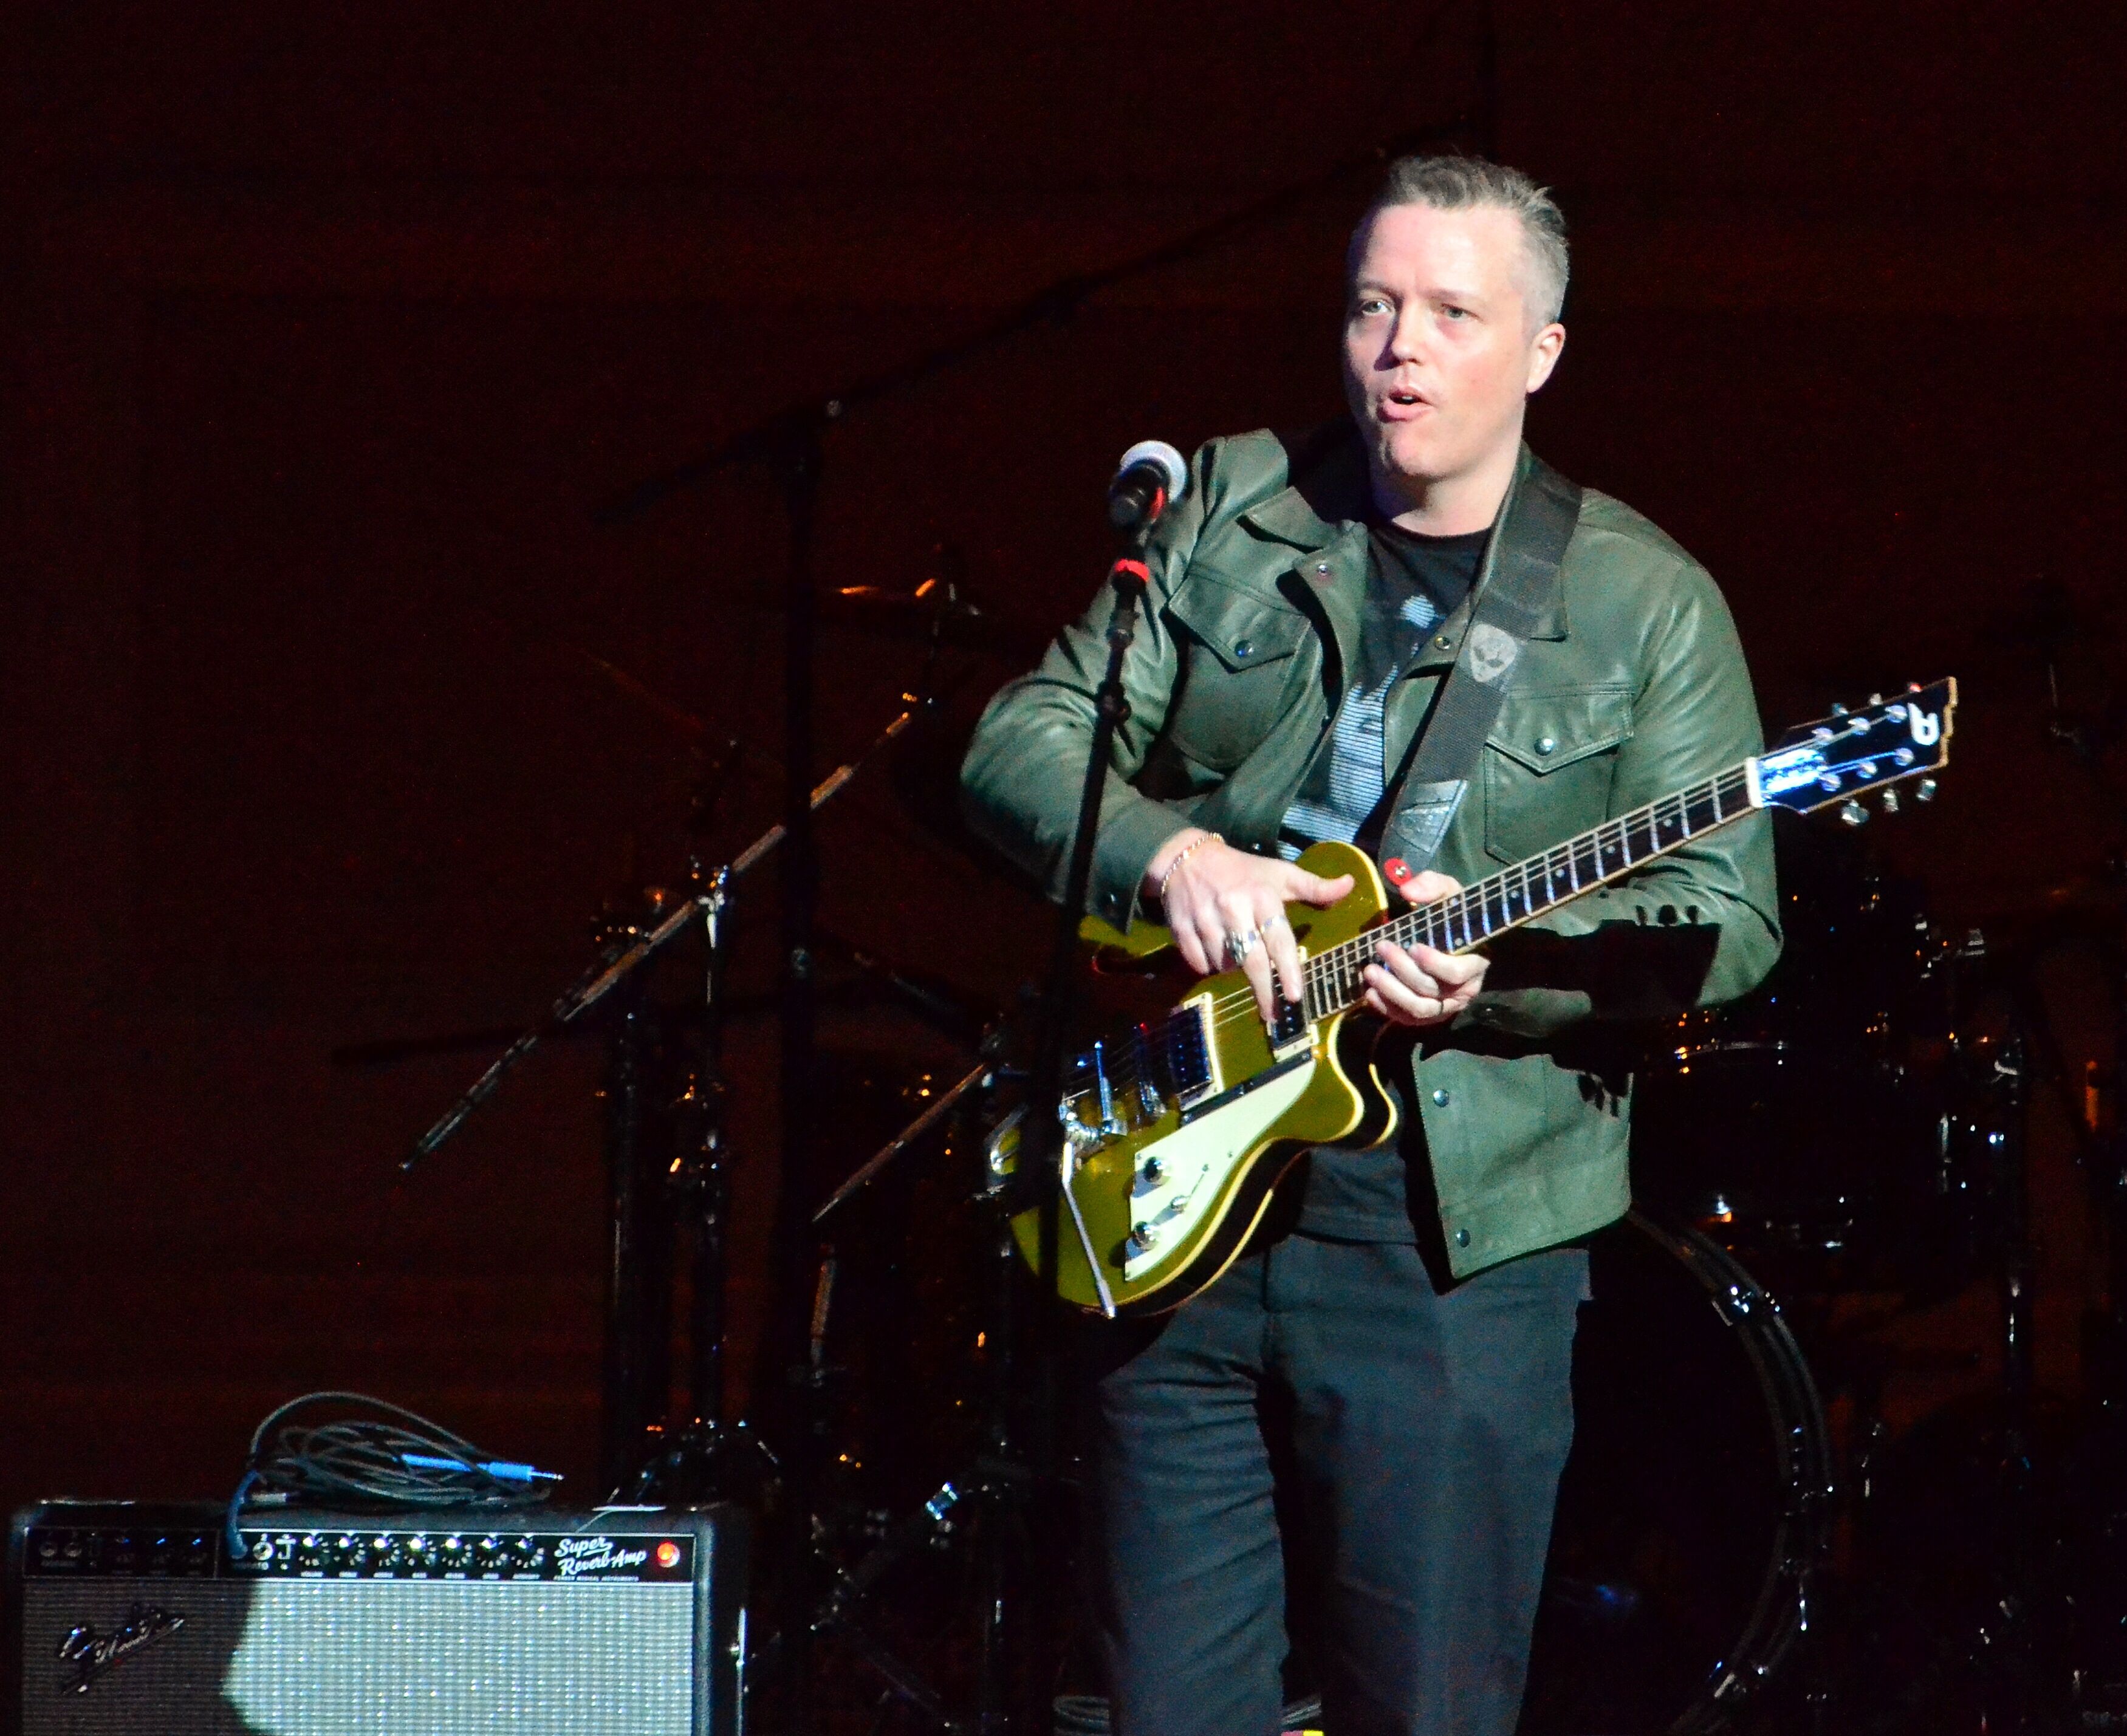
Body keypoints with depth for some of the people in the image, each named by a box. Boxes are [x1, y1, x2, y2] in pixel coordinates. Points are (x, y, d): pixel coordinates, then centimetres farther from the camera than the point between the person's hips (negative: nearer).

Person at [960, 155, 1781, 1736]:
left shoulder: (1644, 604, 1)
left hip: (1453, 1238, -3)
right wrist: (1171, 854, -15)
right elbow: (1022, 742, 6)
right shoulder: (1233, 516, 9)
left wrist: (1500, 964, -21)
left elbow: (1725, 919, -4)